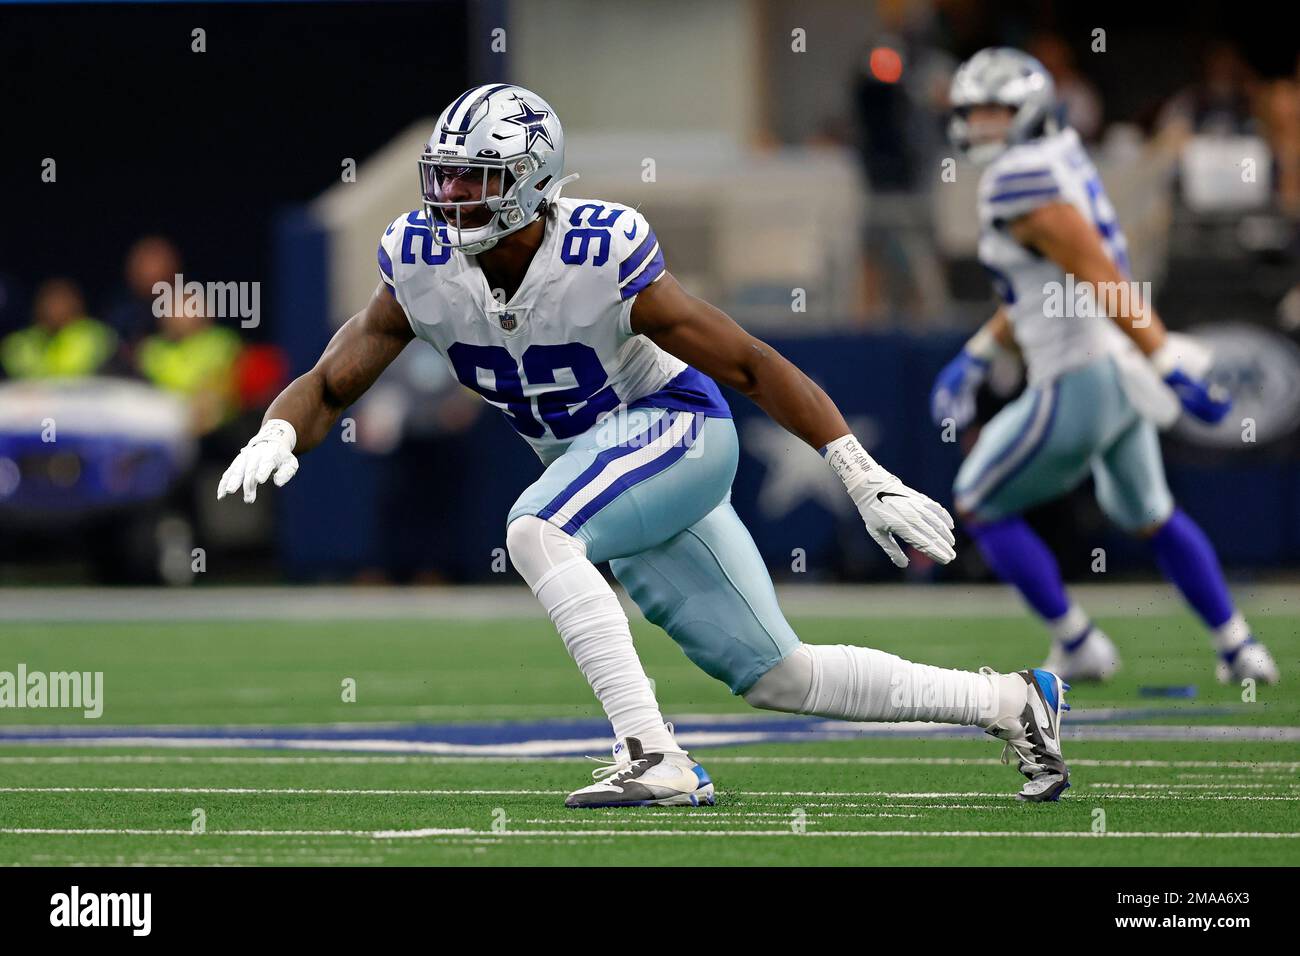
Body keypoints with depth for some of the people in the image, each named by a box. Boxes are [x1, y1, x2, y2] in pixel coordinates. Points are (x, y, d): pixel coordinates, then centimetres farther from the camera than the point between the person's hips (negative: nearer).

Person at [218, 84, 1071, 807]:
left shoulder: (602, 260, -26)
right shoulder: (423, 268, -11)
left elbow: (752, 365, -19)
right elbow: (330, 385, -6)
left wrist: (869, 484, -20)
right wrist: (275, 438, -31)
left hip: (675, 427, -6)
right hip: (594, 464, 6)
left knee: (537, 534, -31)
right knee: (776, 676, 6)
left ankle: (654, 757, -30)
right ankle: (1007, 704, 19)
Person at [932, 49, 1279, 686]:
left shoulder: (1024, 179, -18)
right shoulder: (1058, 163, 14)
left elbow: (1102, 279, -24)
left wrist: (1172, 368, -27)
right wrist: (973, 361, 21)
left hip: (1078, 385, -9)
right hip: (1121, 375, 10)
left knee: (980, 506, 7)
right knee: (1148, 515, 26)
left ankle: (1078, 647, 10)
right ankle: (1239, 650, 27)